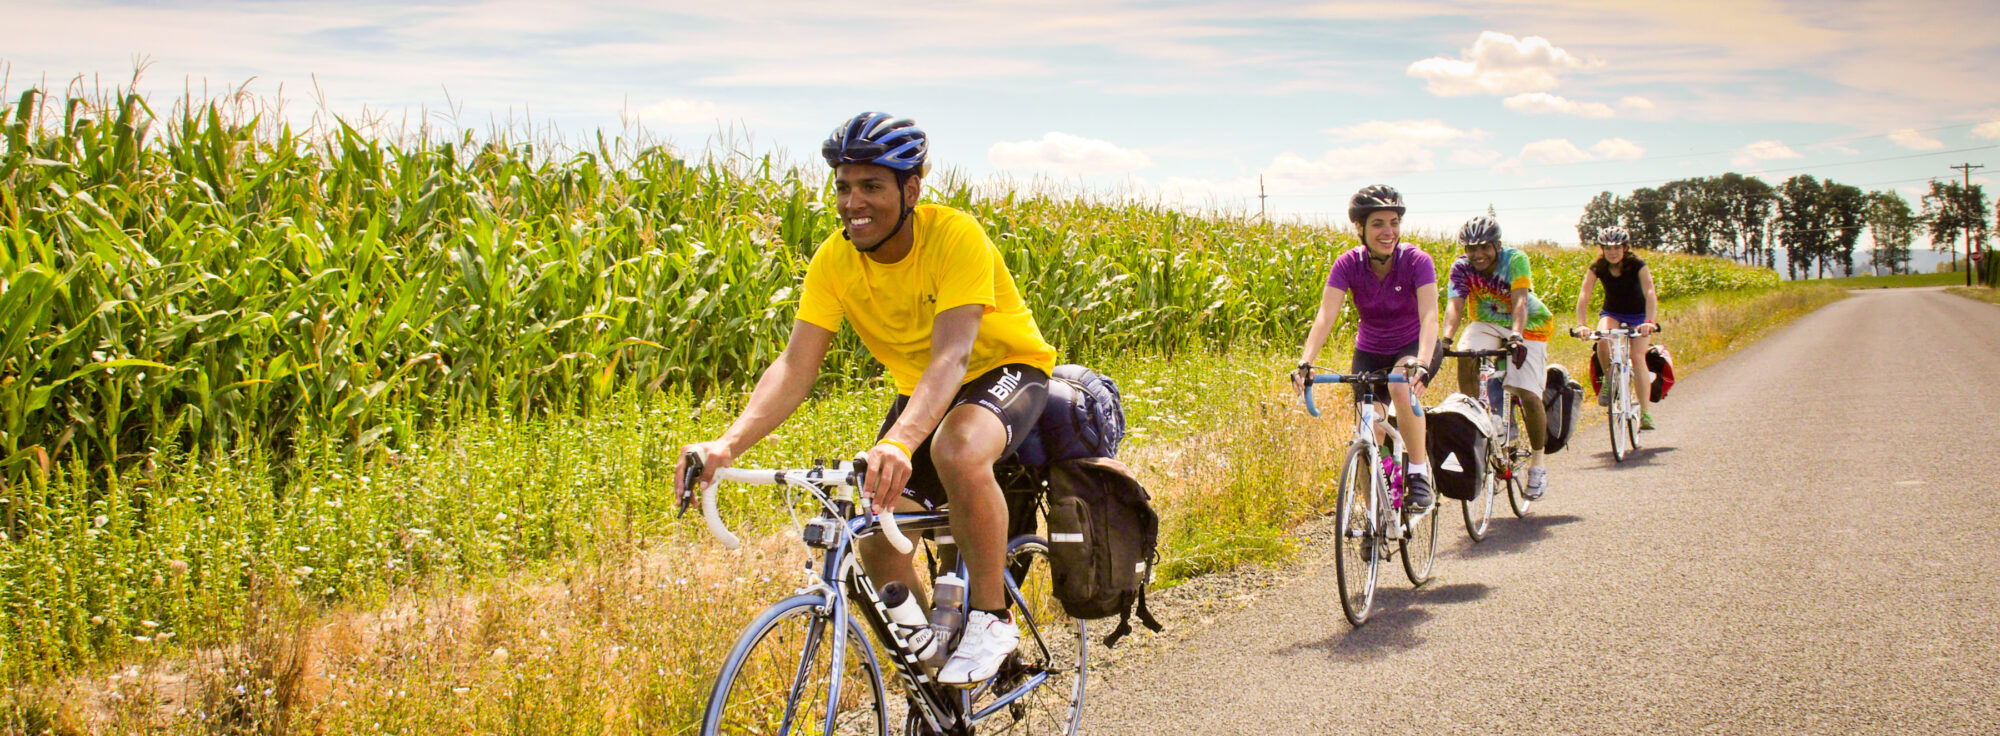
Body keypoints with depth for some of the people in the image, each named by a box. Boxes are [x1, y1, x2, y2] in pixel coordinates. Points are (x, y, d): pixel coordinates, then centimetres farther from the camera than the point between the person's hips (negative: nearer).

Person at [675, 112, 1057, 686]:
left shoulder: (955, 237, -30)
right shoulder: (834, 261, -15)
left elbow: (951, 357, -41)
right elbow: (794, 366, -21)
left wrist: (897, 444, -59)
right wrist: (728, 443, -38)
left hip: (1005, 368, -6)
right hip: (920, 391, 6)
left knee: (956, 449, -38)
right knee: (876, 539, -8)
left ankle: (991, 617, -18)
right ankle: (929, 669, 18)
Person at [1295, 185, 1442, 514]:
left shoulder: (1416, 261, -22)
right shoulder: (1348, 265, -17)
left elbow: (1429, 317, -34)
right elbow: (1326, 317, -27)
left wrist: (1422, 363, -52)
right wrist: (1305, 363, -43)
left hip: (1414, 347, -2)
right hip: (1370, 352, 2)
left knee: (1400, 386, -35)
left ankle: (1420, 472, -17)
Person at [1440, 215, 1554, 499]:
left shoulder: (1515, 260, -23)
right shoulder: (1461, 268, -15)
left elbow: (1519, 302, -35)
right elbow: (1455, 306, -27)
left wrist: (1516, 335, -52)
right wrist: (1445, 337, -46)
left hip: (1527, 326, -2)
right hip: (1486, 323, 2)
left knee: (1528, 395, -14)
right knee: (1466, 359, -30)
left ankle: (1537, 462, 6)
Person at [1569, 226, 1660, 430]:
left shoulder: (1637, 265, -23)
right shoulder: (1597, 268, -17)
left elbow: (1650, 294, -35)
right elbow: (1584, 295, -27)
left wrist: (1650, 321, -51)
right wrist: (1581, 324, -42)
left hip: (1638, 315, -1)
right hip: (1612, 313, 2)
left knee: (1637, 357, -20)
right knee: (1603, 340, -32)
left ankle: (1645, 412, -15)